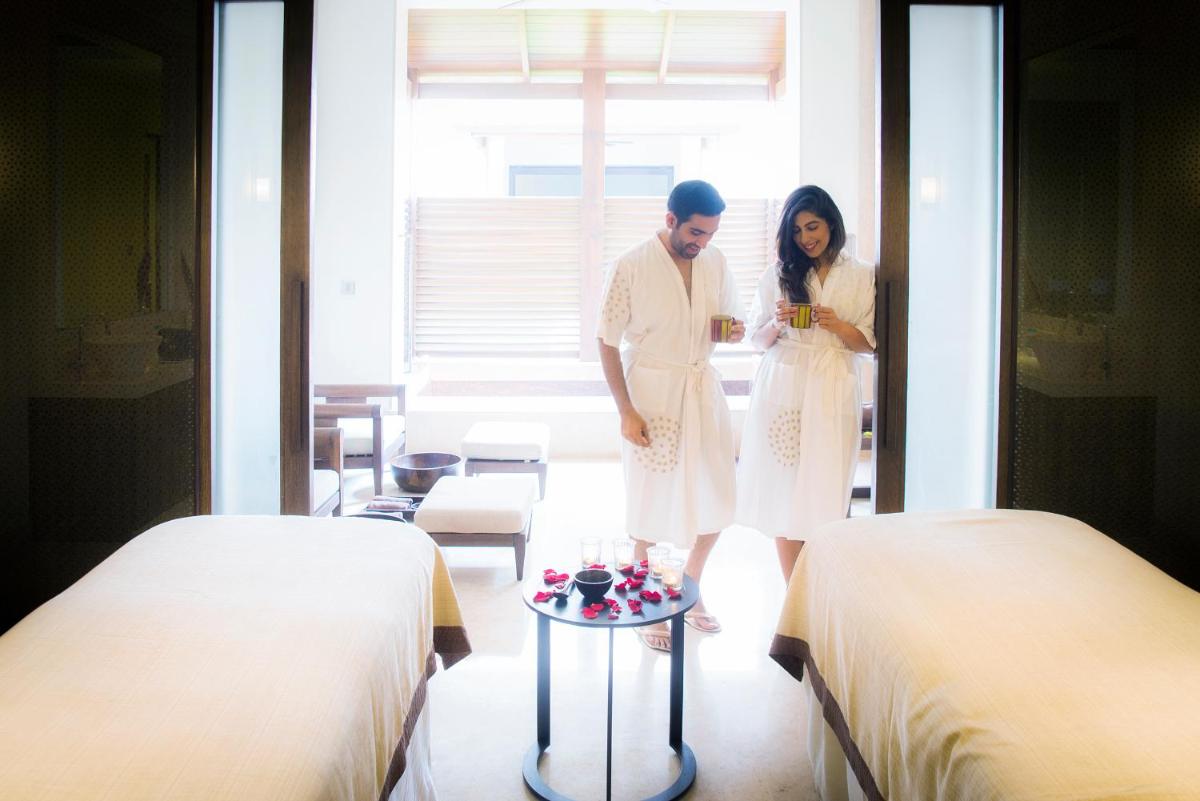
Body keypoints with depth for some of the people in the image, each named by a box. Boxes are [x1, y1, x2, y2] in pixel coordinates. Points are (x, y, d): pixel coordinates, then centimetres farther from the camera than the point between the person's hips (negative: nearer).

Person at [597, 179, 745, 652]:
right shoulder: (631, 267, -13)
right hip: (651, 391, -5)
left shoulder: (715, 262, 2)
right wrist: (626, 411, -14)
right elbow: (607, 341, -9)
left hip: (702, 388, 5)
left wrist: (735, 331, -10)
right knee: (651, 506, 4)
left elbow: (729, 321, 16)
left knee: (717, 499, 9)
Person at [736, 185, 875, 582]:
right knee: (785, 491, 0)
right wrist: (777, 323, -10)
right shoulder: (777, 274, 9)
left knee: (827, 493, -3)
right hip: (783, 389, 1)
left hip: (833, 390, -1)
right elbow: (758, 339, 11)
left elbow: (867, 343, 6)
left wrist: (838, 326, -13)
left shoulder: (862, 276, 7)